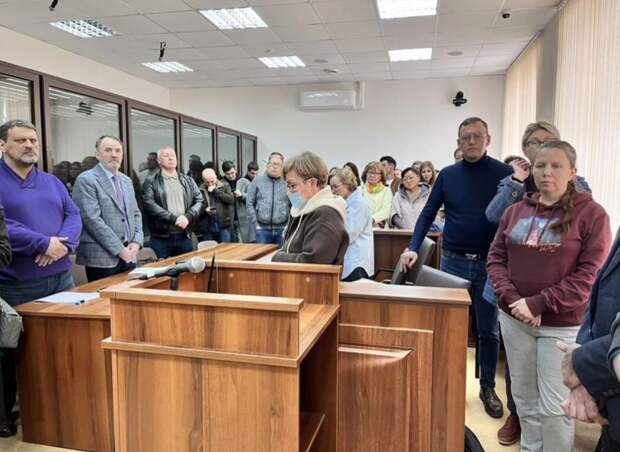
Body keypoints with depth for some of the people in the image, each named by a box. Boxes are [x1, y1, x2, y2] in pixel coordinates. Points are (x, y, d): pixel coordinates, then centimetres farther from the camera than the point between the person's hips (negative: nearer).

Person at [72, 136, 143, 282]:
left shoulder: (126, 181, 15)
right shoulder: (86, 180, -8)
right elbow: (92, 219, -16)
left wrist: (137, 242, 0)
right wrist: (119, 249, -16)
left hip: (128, 255, 7)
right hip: (102, 258, -6)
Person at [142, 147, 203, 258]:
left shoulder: (188, 181, 14)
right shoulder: (151, 181, 0)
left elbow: (199, 201, 7)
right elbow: (150, 204, -12)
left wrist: (188, 217, -11)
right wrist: (174, 219, -18)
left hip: (184, 236, 4)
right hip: (160, 238, -4)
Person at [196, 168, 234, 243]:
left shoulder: (225, 186, 5)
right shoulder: (200, 190, 3)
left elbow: (231, 199, -11)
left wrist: (215, 191, -11)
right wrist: (205, 210, -14)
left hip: (224, 226, -1)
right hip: (207, 229, 1)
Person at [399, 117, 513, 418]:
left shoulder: (504, 174, -3)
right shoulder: (447, 175, 2)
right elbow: (428, 213, 3)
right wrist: (413, 248, -9)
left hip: (490, 263, -1)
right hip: (454, 260, 2)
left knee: (488, 329, 12)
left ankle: (488, 387, 29)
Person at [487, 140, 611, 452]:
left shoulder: (591, 213, -7)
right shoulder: (516, 211, 6)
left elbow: (590, 274, -13)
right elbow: (496, 257, 5)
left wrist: (537, 304, -17)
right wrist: (512, 299, -11)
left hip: (562, 325, -4)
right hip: (514, 320, 4)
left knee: (554, 406, 4)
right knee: (525, 399, 17)